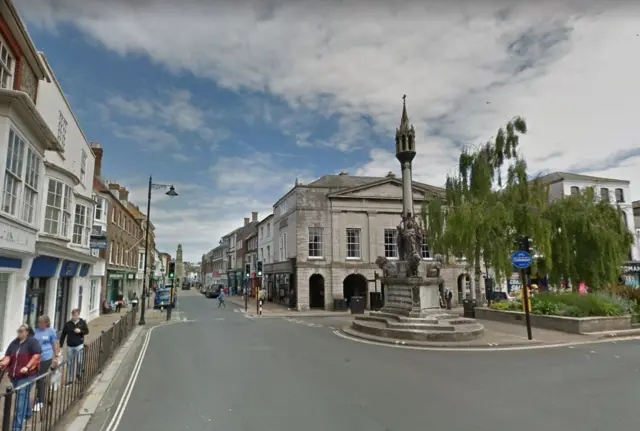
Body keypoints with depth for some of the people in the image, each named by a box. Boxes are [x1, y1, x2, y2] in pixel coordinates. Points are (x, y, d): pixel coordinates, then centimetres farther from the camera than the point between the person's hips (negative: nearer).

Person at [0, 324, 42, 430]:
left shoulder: (32, 341, -10)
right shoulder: (14, 343, 10)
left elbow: (37, 355, -15)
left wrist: (27, 367, -21)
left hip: (27, 375, -7)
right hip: (15, 375, 7)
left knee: (21, 400, -7)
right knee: (23, 397, 23)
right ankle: (28, 414, 46)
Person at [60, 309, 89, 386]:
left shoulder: (82, 323, -1)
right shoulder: (67, 324, 2)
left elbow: (87, 331, 4)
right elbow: (63, 335, 5)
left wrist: (80, 331, -16)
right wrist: (61, 345, 1)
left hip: (79, 345, -2)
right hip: (70, 346, 2)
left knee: (79, 361, -6)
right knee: (70, 363, 10)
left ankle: (79, 373, 22)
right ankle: (70, 380, 21)